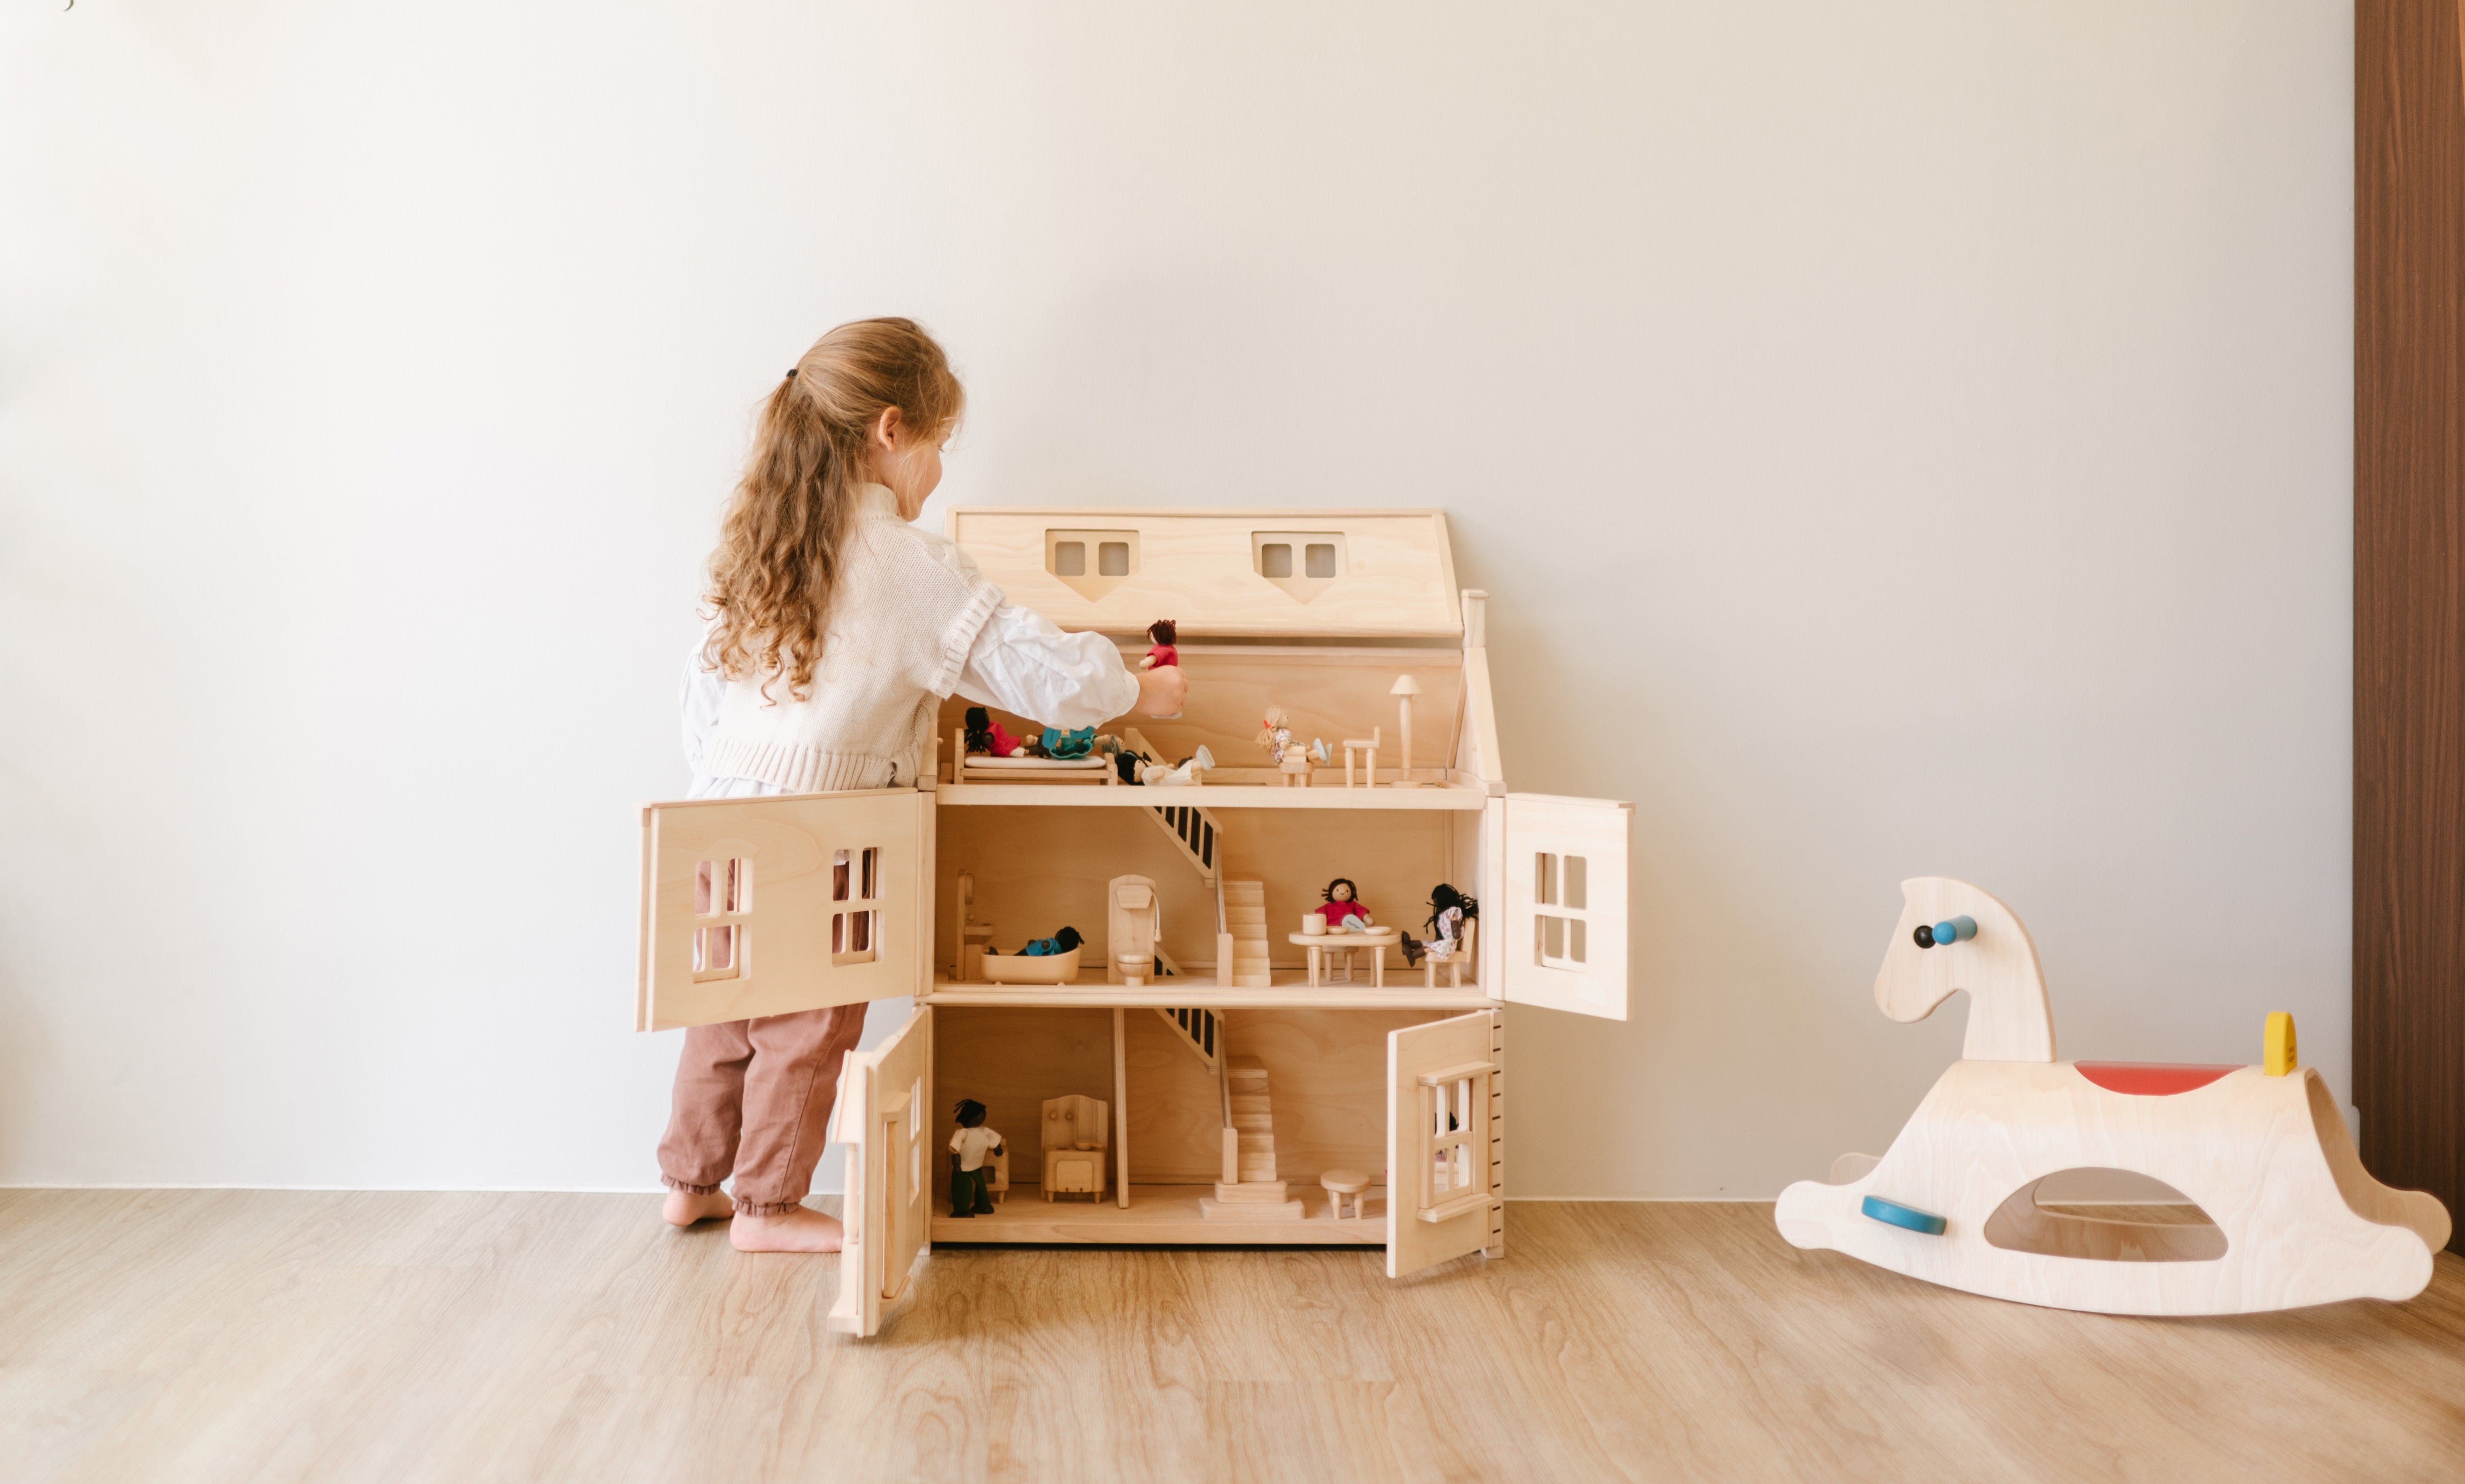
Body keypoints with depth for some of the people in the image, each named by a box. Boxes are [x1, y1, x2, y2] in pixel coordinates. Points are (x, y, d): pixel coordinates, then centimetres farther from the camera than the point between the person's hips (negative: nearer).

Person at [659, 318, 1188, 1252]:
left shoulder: (762, 542, 6)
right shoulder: (912, 565, -15)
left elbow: (705, 684, 13)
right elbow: (1043, 670, -15)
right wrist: (1138, 692, 1)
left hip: (724, 809, 7)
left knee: (729, 1005, 22)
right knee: (807, 1025, 10)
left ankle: (691, 1180, 36)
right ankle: (768, 1207, 25)